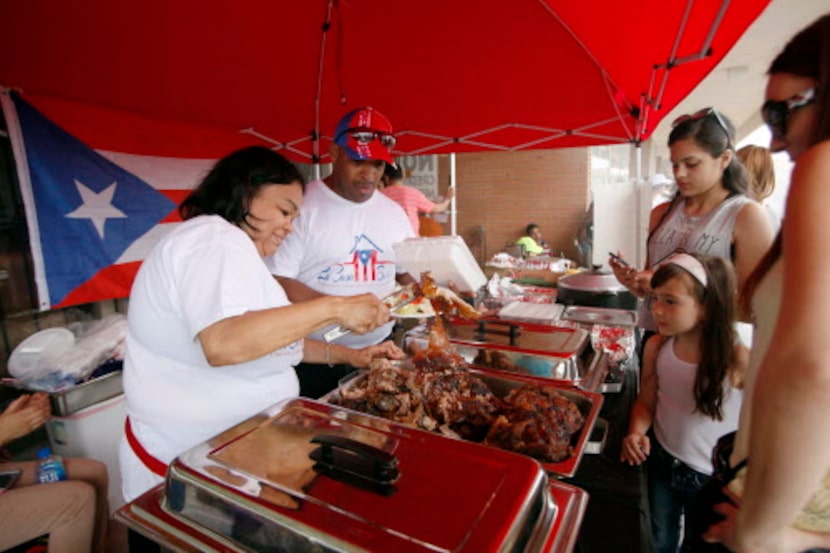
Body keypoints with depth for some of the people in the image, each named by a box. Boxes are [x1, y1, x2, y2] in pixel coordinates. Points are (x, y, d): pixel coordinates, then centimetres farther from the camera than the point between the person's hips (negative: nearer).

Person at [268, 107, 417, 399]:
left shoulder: (394, 212, 7)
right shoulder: (302, 207, -10)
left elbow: (409, 272, 16)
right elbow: (276, 283, -17)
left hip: (379, 351, 5)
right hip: (314, 360, -5)